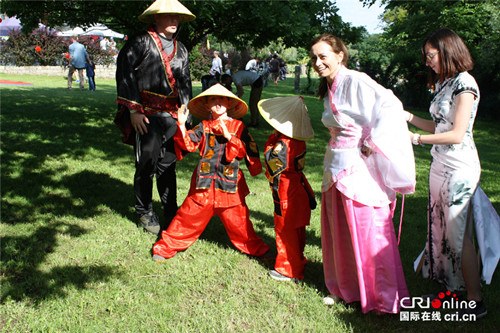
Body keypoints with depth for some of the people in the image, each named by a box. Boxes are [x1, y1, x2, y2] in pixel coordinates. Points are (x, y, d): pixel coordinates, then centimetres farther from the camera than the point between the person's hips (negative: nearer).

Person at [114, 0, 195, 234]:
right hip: (146, 115, -5)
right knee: (146, 165, 2)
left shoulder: (181, 50, 14)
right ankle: (144, 212, 19)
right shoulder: (141, 42, -5)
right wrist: (133, 110, -12)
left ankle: (170, 213, 19)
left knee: (168, 165, 10)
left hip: (171, 115, 5)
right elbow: (125, 74, -8)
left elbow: (185, 81, 19)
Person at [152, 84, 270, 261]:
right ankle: (166, 247, 15)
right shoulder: (203, 127, 5)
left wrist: (228, 135, -16)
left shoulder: (238, 126, 1)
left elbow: (246, 150, -6)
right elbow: (189, 144, -4)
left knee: (236, 217, 9)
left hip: (229, 182, -1)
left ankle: (253, 247, 27)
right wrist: (182, 126, -15)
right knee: (190, 213, 5)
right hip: (205, 180, 1)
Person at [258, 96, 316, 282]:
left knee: (285, 230, 7)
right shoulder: (298, 140, -1)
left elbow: (278, 176, -19)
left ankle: (289, 271, 20)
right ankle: (298, 260, 37)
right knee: (297, 230, 20)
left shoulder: (280, 145, -25)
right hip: (300, 191, 8)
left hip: (287, 196, -8)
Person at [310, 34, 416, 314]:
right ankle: (345, 287, 33)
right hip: (336, 168, 8)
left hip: (359, 168, -8)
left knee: (368, 232, 2)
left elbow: (391, 105, -26)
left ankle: (384, 298, 18)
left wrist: (373, 142, -22)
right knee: (340, 232, 15)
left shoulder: (355, 82, -14)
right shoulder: (329, 88, 12)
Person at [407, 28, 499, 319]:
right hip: (440, 165, 9)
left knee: (459, 234, -4)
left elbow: (456, 134, -18)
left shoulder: (464, 83, -13)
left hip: (460, 169, -9)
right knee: (441, 228, 13)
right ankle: (449, 286, 26)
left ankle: (476, 302, 7)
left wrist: (416, 139, -14)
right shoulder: (444, 83, 13)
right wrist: (407, 116, 6)